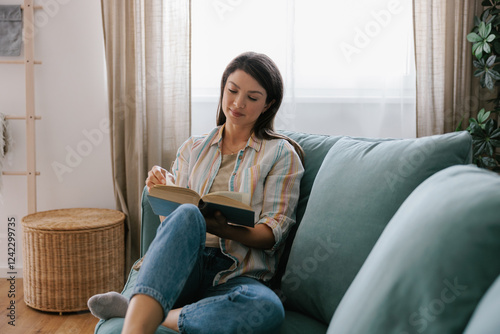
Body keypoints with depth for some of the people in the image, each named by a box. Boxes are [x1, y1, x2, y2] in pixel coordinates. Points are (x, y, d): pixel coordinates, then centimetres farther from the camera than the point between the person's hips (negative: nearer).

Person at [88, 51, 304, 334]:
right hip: (186, 267, 1)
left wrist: (222, 228, -19)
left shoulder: (281, 154, 11)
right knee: (187, 215, -34)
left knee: (267, 309, -38)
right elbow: (172, 222, 15)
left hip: (238, 276, -1)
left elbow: (272, 233, 0)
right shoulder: (193, 149, 19)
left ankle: (135, 309, -29)